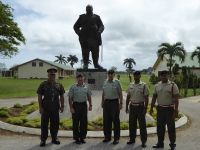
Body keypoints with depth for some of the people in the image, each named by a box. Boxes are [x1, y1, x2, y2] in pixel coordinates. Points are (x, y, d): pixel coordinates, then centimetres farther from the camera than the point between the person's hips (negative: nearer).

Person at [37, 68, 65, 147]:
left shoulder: (59, 85, 7)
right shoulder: (43, 84, -1)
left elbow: (61, 96, 10)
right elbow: (39, 96, -2)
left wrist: (62, 106, 6)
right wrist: (40, 107, -8)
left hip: (55, 109, 3)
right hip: (45, 108, -2)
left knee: (55, 124, 10)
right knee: (44, 124, 3)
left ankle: (54, 138, 26)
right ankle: (43, 140, 15)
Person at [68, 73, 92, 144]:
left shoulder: (86, 87, 8)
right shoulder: (73, 87, -1)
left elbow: (89, 96, 14)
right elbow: (70, 98, -3)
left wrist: (90, 105, 6)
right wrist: (71, 107, -9)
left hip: (84, 105, 3)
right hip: (76, 105, -3)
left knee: (84, 122, 7)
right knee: (76, 122, 3)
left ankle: (82, 137, 19)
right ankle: (76, 138, 14)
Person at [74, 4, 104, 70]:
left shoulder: (96, 17, 20)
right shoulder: (82, 17, 20)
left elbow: (102, 26, 13)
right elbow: (75, 26, 19)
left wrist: (99, 31, -9)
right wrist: (79, 32, 0)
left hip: (94, 37, 1)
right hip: (84, 38, -1)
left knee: (95, 51, -4)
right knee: (85, 51, -8)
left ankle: (96, 63, 4)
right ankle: (85, 64, -5)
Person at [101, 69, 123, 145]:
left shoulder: (116, 82, -1)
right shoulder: (105, 82, 11)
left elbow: (120, 94, -3)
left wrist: (121, 103, -8)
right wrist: (102, 102, 14)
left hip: (114, 102, -4)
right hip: (106, 102, 4)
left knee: (115, 120, 0)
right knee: (106, 120, 9)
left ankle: (116, 138, 9)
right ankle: (107, 137, 21)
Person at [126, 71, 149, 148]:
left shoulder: (143, 85, -5)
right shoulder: (130, 85, 9)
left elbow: (146, 98, -7)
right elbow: (128, 97, 13)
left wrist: (145, 108, -12)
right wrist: (126, 107, 9)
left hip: (140, 106, -4)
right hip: (132, 106, 4)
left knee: (142, 124, 2)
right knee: (132, 124, 11)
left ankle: (143, 141, 12)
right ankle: (132, 139, 24)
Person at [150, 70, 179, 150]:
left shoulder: (173, 85, -6)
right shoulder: (157, 85, 8)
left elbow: (176, 98, -10)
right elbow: (154, 97, 12)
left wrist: (176, 109, -16)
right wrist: (151, 107, 10)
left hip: (169, 109, -4)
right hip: (160, 109, 5)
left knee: (171, 127, 5)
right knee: (160, 127, 11)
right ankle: (160, 143, 24)